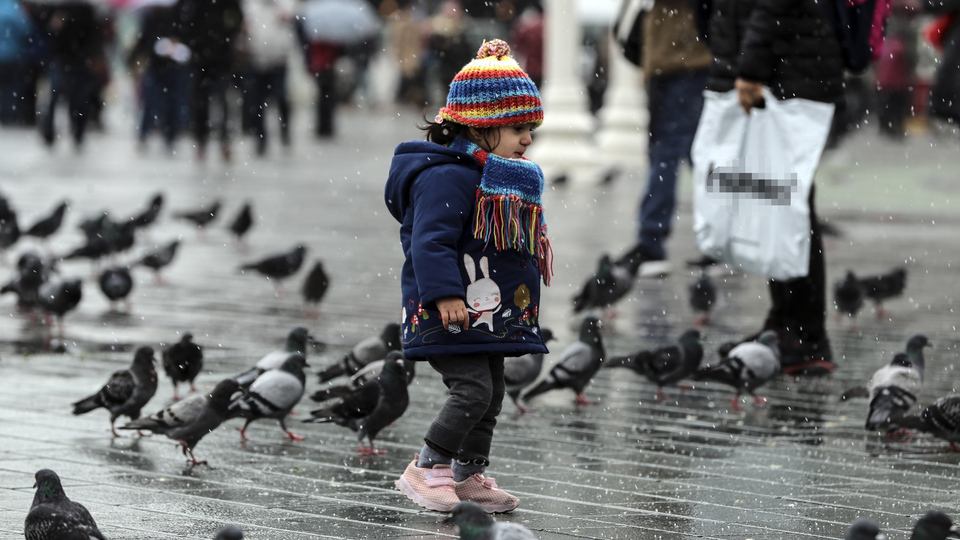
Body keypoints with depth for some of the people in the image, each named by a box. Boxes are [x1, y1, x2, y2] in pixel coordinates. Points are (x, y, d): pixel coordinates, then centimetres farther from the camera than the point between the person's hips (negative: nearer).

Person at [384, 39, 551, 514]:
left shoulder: (506, 181, 13)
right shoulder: (447, 177, -18)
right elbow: (430, 242, -25)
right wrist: (445, 294, -30)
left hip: (491, 315, 10)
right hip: (452, 315, -10)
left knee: (491, 394, 14)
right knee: (473, 390, -15)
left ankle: (469, 476, 25)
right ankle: (425, 470, -4)